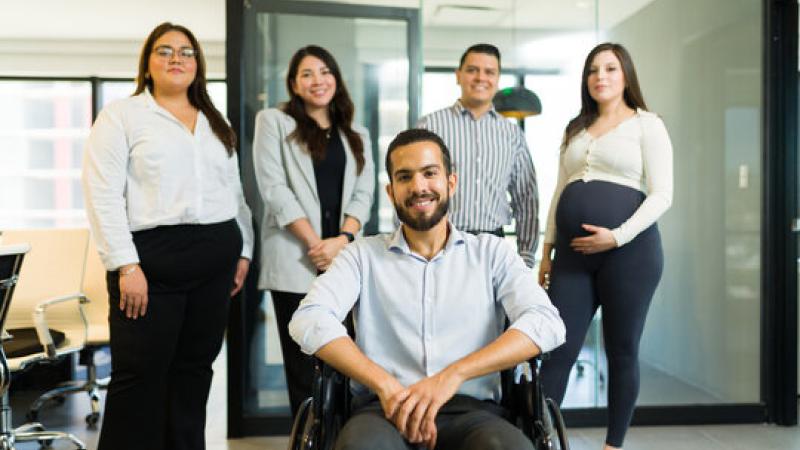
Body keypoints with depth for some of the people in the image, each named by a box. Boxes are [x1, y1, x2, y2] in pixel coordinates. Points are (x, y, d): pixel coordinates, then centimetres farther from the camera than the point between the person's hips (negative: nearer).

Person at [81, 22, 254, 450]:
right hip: (152, 258, -5)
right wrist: (126, 265, -15)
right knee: (140, 375, -1)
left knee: (194, 368, 11)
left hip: (216, 258, 5)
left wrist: (243, 251, 13)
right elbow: (102, 195, -8)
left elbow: (234, 190, 20)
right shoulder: (121, 115, 1)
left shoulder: (216, 122, 18)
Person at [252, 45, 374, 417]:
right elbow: (274, 188, -4)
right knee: (304, 364, -1)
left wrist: (342, 239, -10)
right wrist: (315, 242, -11)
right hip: (296, 260, -3)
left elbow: (363, 194, 8)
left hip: (344, 259, 3)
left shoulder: (356, 135, 18)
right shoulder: (274, 122, 6)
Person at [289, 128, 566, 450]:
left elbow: (546, 323, -5)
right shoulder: (363, 255, 12)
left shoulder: (491, 253, 12)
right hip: (384, 410, -1)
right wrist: (385, 385, -19)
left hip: (471, 411, 1)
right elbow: (308, 320, -4)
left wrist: (452, 376, -18)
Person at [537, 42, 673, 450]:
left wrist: (617, 237, -17)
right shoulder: (575, 129, 18)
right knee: (557, 349, -1)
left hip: (629, 251, -4)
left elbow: (661, 195, -6)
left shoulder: (647, 124, 2)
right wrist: (547, 249, 12)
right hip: (573, 253, 4)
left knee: (622, 351, 6)